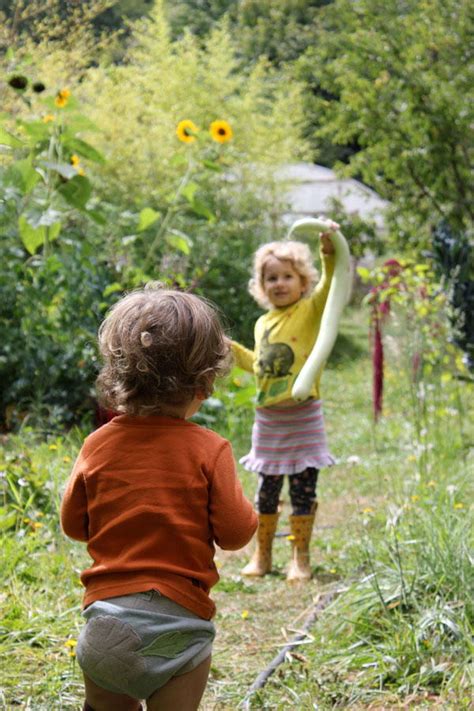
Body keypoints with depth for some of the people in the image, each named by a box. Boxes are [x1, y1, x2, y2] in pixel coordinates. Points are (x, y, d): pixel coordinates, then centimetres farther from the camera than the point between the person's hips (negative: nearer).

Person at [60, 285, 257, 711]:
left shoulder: (97, 446, 0)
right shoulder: (208, 451, -10)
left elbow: (74, 524, 10)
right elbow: (234, 532, -6)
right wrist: (246, 509, 14)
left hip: (105, 619, 3)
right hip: (179, 622, -3)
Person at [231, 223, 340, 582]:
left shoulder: (310, 311, -4)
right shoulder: (263, 324, 12)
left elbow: (329, 286, -23)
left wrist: (329, 251, -38)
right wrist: (229, 347, 23)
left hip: (303, 417, -5)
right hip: (268, 418, 5)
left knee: (303, 489, 1)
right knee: (267, 489, 10)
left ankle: (301, 557, 10)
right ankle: (262, 555, 21)